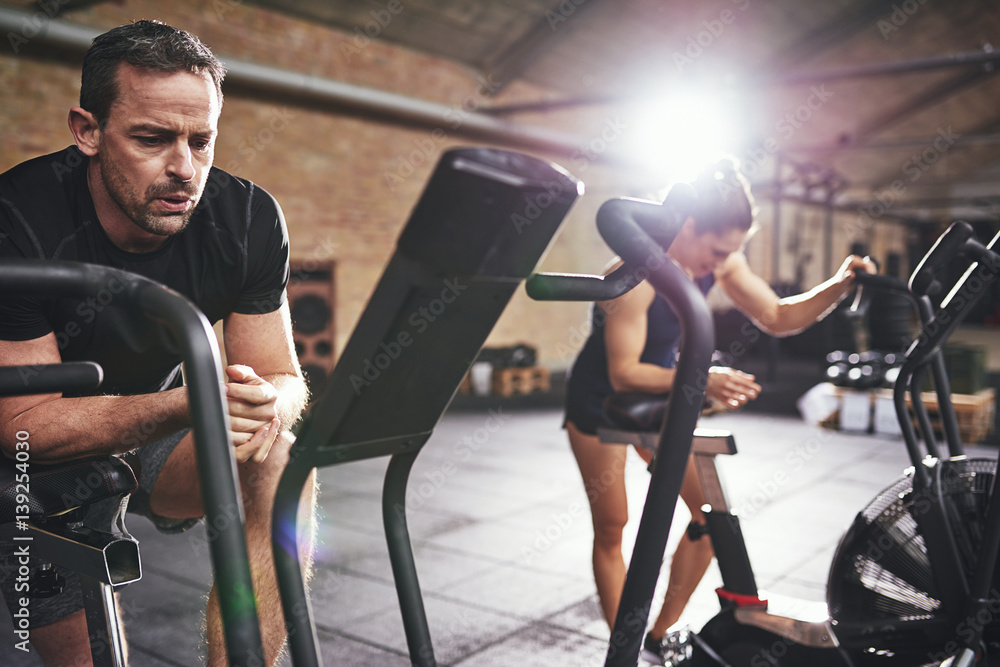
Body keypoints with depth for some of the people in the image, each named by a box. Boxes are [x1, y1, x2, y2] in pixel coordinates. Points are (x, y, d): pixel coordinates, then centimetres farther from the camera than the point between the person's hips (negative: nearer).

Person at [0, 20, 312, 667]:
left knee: (280, 467, -27)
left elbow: (284, 376, -13)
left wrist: (268, 402, -40)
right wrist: (188, 405, -46)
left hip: (156, 442, 2)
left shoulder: (249, 219, -17)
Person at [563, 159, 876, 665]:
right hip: (599, 400, -6)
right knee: (611, 529, 2)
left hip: (660, 393, 7)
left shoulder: (719, 260, -11)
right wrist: (700, 380, -43)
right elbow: (624, 373, -31)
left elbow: (777, 317, -4)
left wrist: (838, 286, -19)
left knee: (712, 512, 1)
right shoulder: (638, 274, -31)